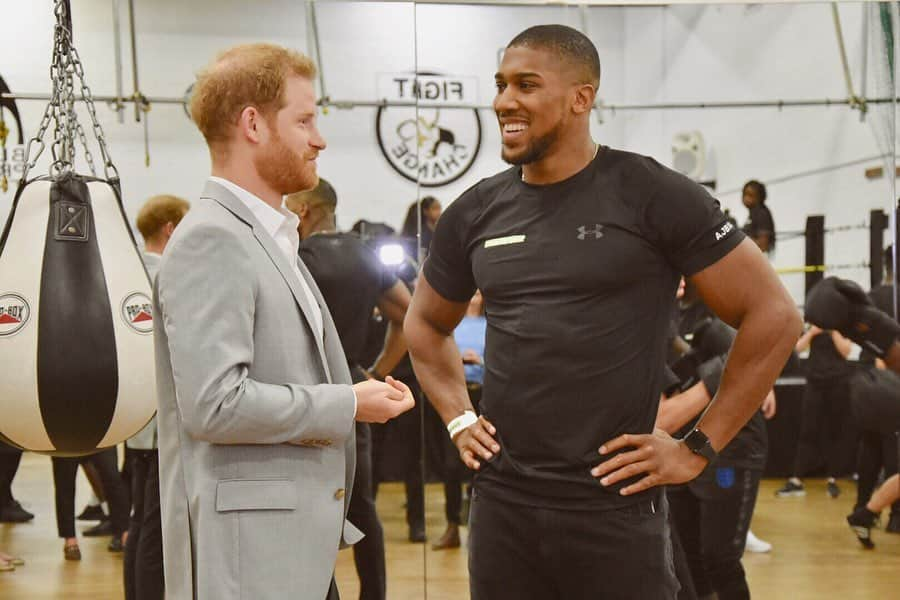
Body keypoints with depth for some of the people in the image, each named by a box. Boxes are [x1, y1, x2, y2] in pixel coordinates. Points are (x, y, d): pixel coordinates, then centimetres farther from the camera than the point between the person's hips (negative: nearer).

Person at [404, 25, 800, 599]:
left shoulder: (654, 196, -8)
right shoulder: (476, 212, 6)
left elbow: (773, 315, -6)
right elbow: (426, 323, 23)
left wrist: (699, 448, -7)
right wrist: (457, 418, 10)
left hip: (615, 510, -4)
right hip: (500, 503, 4)